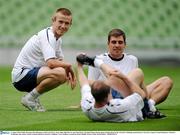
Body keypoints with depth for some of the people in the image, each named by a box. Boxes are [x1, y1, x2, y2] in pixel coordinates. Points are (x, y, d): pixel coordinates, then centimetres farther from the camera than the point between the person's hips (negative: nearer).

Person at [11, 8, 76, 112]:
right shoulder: (47, 35, -17)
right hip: (22, 75, -10)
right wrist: (68, 65, -11)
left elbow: (60, 61, 20)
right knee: (60, 73, -30)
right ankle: (30, 98, -13)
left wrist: (69, 73, -1)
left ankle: (33, 97, 12)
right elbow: (51, 63, -29)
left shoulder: (58, 39, 13)